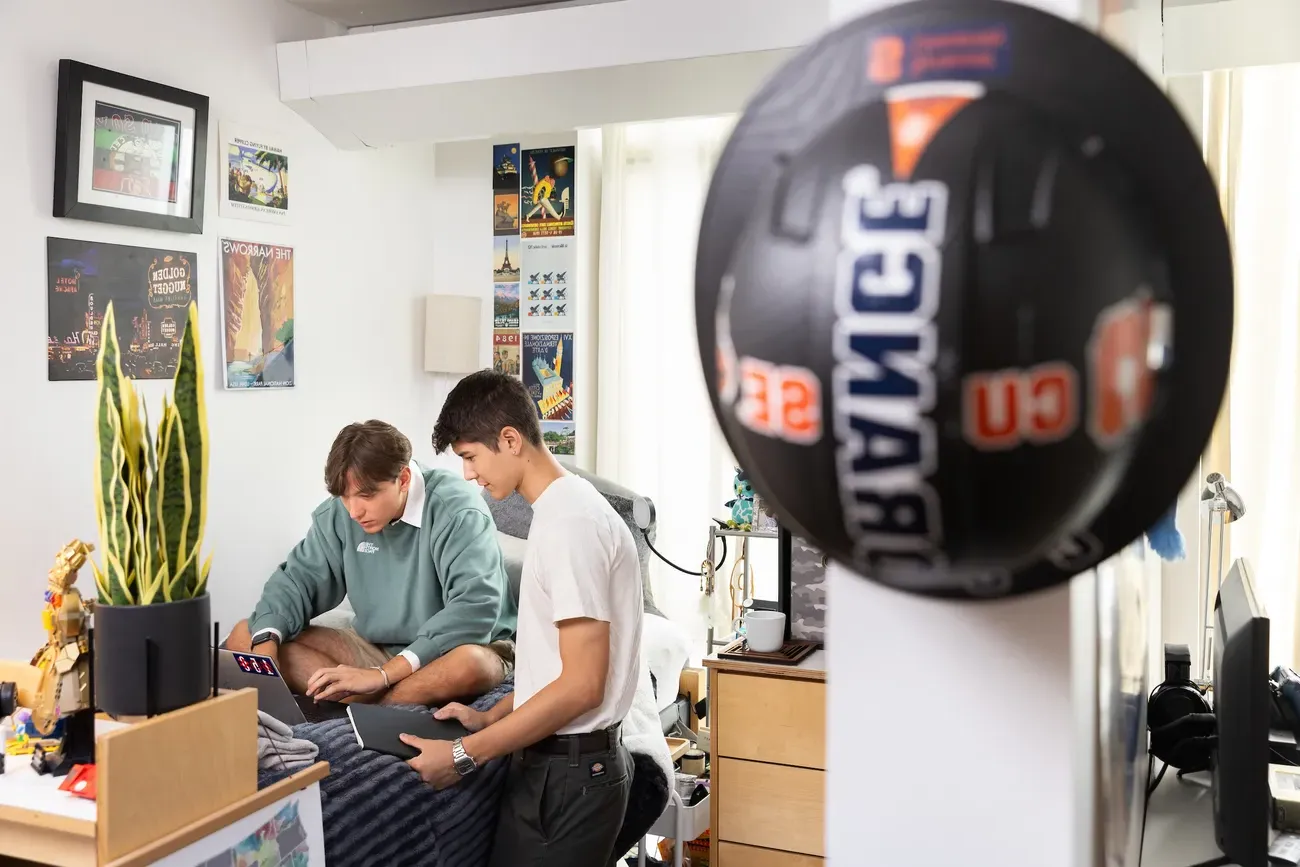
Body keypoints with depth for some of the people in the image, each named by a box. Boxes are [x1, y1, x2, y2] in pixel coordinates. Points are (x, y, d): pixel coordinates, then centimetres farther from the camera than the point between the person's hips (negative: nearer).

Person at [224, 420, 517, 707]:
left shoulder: (458, 512, -22)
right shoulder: (338, 513, -3)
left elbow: (476, 606, -32)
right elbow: (300, 578, 4)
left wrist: (383, 674, -35)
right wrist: (266, 642, -18)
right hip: (375, 648, 6)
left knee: (470, 663, -42)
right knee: (244, 637, -7)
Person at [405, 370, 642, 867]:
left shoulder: (570, 522, -21)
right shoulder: (563, 509, 10)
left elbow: (582, 685, -23)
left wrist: (466, 755, -18)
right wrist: (491, 717, 11)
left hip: (571, 771, -9)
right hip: (558, 760, 9)